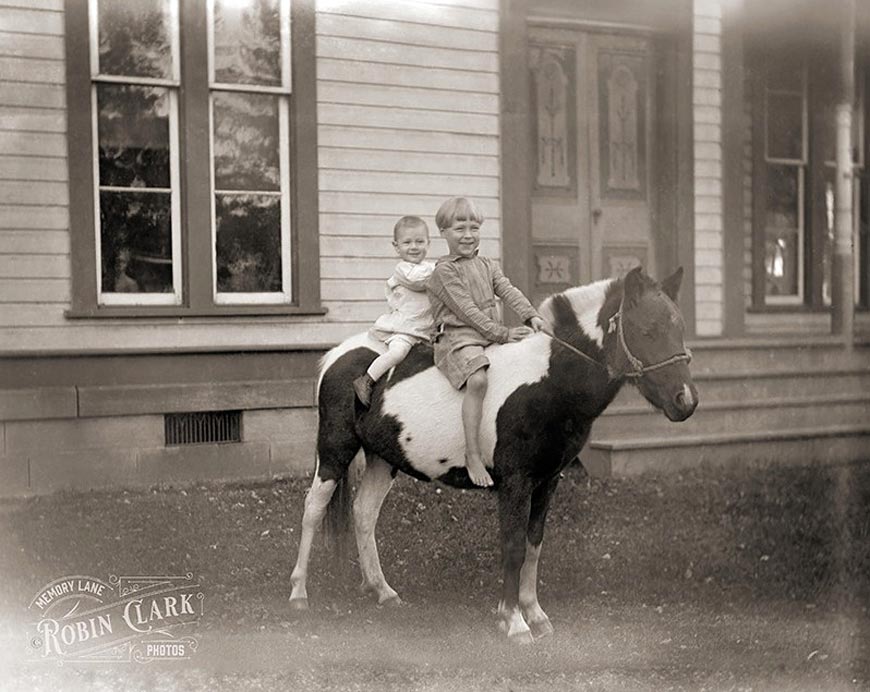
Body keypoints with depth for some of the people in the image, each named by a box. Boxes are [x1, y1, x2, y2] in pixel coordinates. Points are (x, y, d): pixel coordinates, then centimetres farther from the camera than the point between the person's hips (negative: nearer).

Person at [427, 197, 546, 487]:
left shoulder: (488, 266, 20)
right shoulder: (444, 271, -4)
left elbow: (509, 292, 6)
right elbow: (466, 310, -12)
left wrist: (531, 315, -13)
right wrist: (502, 333, -17)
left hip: (491, 338, 8)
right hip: (457, 338, -8)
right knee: (477, 379, -33)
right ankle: (473, 456, -31)